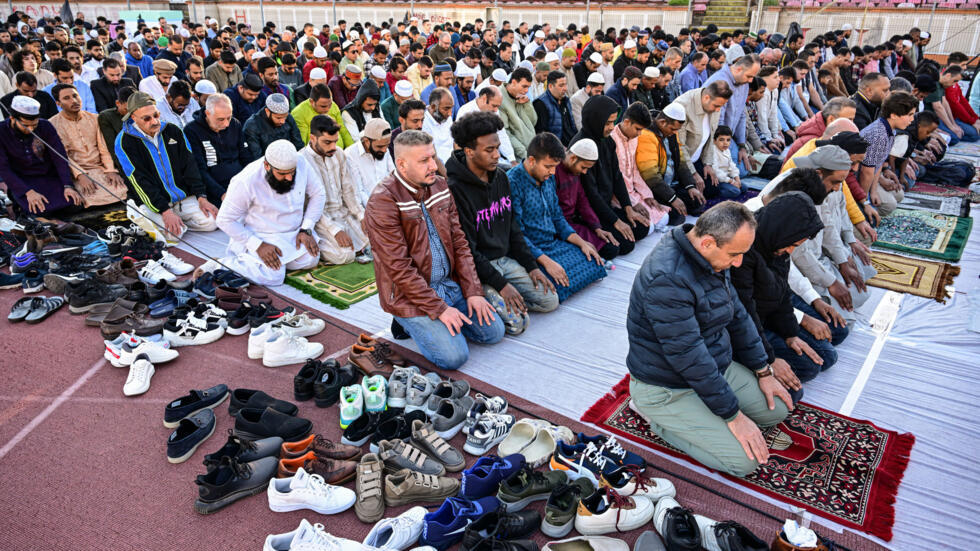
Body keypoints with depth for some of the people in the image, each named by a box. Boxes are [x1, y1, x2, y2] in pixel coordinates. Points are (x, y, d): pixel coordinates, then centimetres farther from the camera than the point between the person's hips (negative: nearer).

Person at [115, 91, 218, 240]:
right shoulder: (125, 142, -7)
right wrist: (165, 211, -23)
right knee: (173, 233, -28)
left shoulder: (173, 131, 7)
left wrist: (201, 197, -6)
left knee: (212, 222, -18)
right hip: (151, 202, -4)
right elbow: (139, 182, -13)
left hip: (183, 197, 4)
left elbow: (190, 166, 7)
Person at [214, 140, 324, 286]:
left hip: (294, 232, 6)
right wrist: (258, 246, -23)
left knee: (310, 260, -17)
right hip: (261, 236, -5)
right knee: (273, 277, -24)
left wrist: (306, 229, -8)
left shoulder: (300, 163, -14)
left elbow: (318, 194, 1)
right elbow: (225, 220, -17)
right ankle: (227, 263, -1)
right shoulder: (246, 182, -25)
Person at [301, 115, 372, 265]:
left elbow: (347, 188, 9)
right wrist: (335, 230, -26)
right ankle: (317, 246, 1)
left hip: (344, 212, 6)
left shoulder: (338, 153, 4)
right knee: (345, 255, -23)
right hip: (320, 219, -6)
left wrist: (362, 216, -4)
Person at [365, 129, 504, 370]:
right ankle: (411, 322, 9)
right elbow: (399, 268, -21)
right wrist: (439, 308, -20)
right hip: (410, 295, -7)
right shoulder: (383, 201, -20)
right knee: (454, 356, -17)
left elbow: (459, 242, 7)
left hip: (449, 283, 7)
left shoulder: (439, 186, 4)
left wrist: (473, 291, -2)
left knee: (494, 331, 2)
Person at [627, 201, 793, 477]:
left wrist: (763, 371, 9)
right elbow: (689, 358, -29)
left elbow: (737, 314, 11)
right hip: (668, 389, -9)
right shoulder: (667, 279, -33)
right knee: (747, 460, -12)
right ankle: (658, 415, 3)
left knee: (778, 409, 11)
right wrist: (733, 415, -21)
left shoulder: (712, 257, -2)